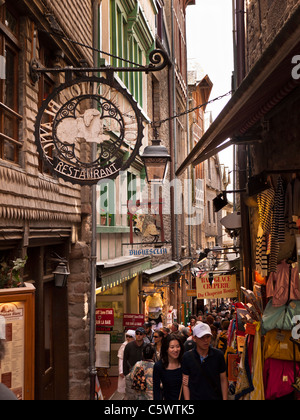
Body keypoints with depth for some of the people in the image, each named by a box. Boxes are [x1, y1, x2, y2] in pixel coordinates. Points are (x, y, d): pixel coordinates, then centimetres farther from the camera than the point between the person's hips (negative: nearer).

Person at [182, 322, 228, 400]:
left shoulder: (218, 355, -7)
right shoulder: (187, 357, -9)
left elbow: (223, 380, 0)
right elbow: (186, 384, -3)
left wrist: (225, 399, -3)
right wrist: (187, 399, -7)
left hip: (216, 397, 1)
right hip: (195, 397, 0)